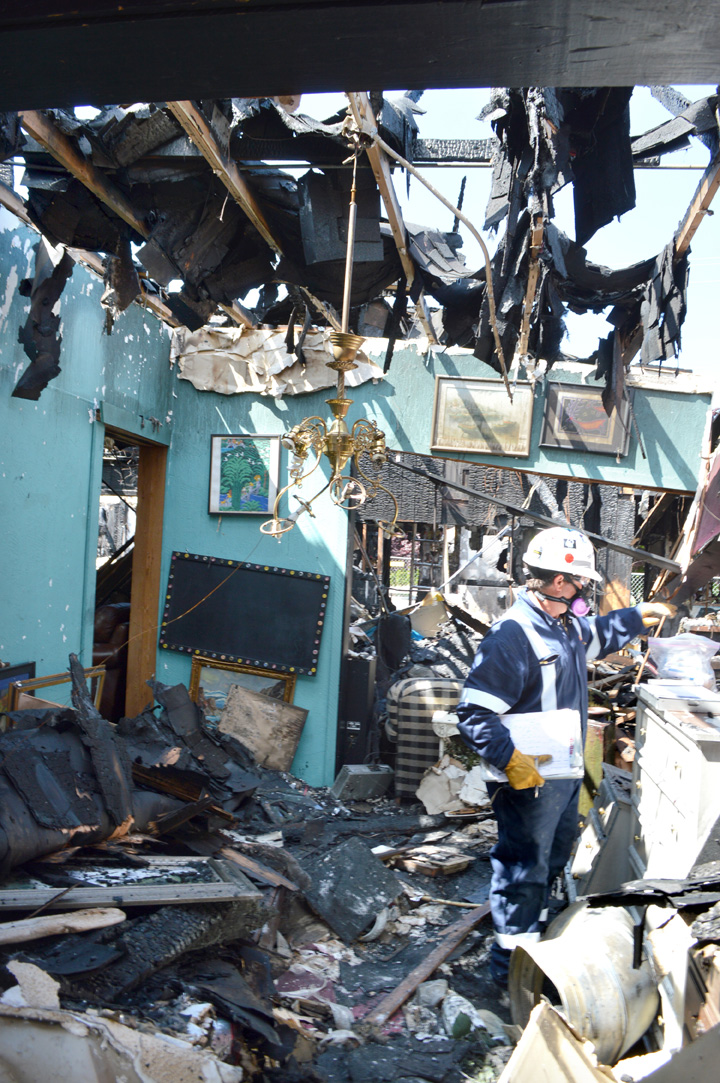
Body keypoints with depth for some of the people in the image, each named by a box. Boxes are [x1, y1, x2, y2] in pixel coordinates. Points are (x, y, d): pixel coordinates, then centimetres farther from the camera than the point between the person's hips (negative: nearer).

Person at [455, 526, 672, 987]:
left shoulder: (567, 625, 4)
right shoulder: (511, 636, -27)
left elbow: (597, 636, 31)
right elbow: (474, 714, -28)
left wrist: (638, 616, 28)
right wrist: (511, 759, -38)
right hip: (529, 781, -10)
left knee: (553, 859, 25)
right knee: (524, 868, 5)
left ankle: (534, 933, 46)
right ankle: (513, 960, 22)